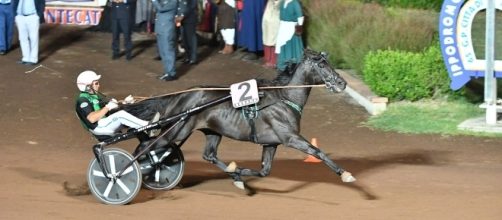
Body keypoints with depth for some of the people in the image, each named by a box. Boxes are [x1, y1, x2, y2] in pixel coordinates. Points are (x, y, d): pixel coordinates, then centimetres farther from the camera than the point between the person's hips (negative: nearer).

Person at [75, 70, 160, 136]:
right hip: (98, 128, -10)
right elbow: (92, 118, -26)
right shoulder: (82, 100, -14)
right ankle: (147, 125, -28)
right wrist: (107, 107, -23)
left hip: (105, 122, 10)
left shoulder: (94, 96, 19)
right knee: (121, 115, -27)